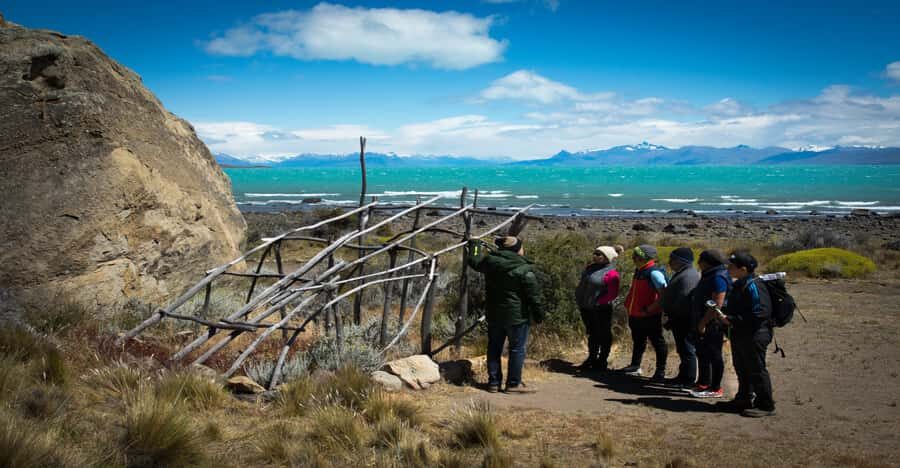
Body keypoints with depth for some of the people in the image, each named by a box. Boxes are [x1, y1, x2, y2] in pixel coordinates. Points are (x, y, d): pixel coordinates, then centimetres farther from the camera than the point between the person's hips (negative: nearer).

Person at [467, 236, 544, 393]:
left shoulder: (490, 261, -2)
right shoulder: (524, 270, -15)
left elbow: (474, 261, 17)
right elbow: (533, 296, -13)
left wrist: (475, 245, 33)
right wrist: (538, 315, -2)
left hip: (494, 315, 5)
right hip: (517, 315, -5)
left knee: (494, 348, 12)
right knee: (517, 349, 5)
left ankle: (493, 382, 15)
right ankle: (514, 383, 7)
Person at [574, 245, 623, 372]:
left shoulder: (611, 273, -16)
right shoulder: (591, 267, 4)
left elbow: (612, 294, -17)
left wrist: (598, 303, -17)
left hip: (601, 310, -7)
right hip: (586, 308, 7)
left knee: (603, 335, 6)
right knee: (592, 333, 19)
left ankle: (602, 361, 17)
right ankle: (592, 359, 31)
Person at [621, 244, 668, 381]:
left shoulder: (654, 273, -18)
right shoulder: (639, 271, 10)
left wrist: (649, 309, -22)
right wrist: (628, 305, 15)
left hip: (649, 316, -9)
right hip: (635, 315, 9)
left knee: (657, 342, 2)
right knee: (637, 341, 21)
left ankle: (660, 372, 9)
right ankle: (635, 366, 34)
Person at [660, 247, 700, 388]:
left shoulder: (688, 276, -19)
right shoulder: (681, 274, 17)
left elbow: (683, 300, -25)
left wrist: (673, 318, -15)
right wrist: (670, 317, 18)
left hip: (684, 320, -11)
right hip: (680, 320, 11)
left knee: (687, 350, -4)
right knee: (683, 349, 17)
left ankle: (688, 380, 1)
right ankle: (683, 376, 26)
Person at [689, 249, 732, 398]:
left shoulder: (718, 278, -20)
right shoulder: (709, 276, 14)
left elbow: (717, 304, -26)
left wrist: (703, 323, -23)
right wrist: (699, 324, 20)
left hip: (712, 325, -11)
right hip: (703, 324, 11)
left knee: (714, 356, -2)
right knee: (702, 354, 19)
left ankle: (716, 389, 6)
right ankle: (704, 383, 31)